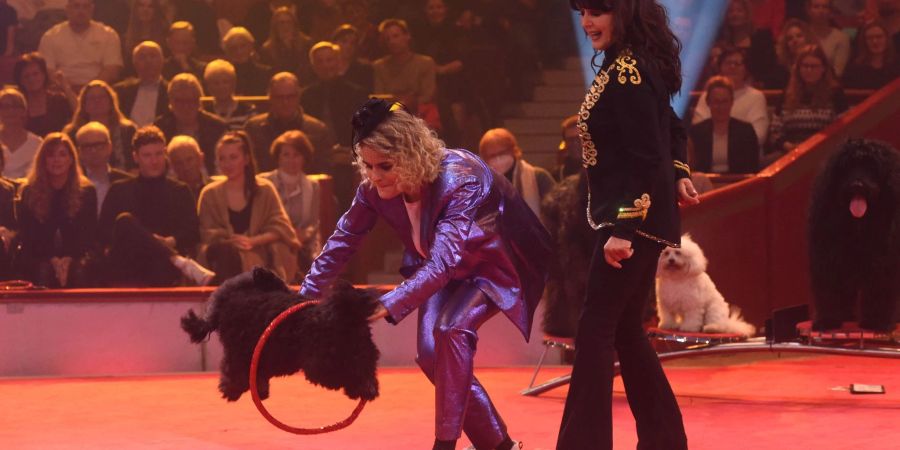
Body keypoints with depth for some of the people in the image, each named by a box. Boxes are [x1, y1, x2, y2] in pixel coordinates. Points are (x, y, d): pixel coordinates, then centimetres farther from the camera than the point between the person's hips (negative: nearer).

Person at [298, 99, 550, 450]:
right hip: (446, 271, 7)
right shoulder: (374, 189, -19)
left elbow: (443, 262, -47)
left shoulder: (459, 180, -38)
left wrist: (385, 307, -55)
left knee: (453, 329, -29)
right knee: (431, 355, -7)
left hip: (495, 263, -6)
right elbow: (340, 245, -7)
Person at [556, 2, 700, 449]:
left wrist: (623, 228, -25)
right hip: (641, 217, 10)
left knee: (596, 329, -8)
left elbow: (645, 159, -23)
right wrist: (679, 174, 14)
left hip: (634, 218, -10)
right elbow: (670, 130, 23)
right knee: (625, 329, 15)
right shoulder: (628, 65, 11)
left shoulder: (627, 73, -18)